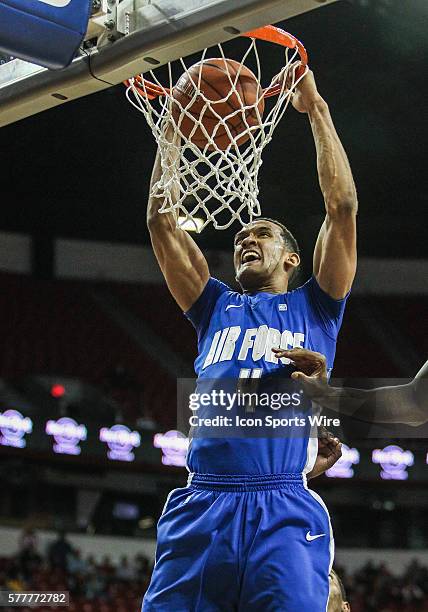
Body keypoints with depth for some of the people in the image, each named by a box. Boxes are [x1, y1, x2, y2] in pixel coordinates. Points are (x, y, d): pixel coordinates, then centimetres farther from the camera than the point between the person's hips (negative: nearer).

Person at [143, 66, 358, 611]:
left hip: (286, 511, -2)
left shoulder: (314, 306, 21)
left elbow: (342, 206, 10)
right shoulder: (217, 308, 27)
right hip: (200, 507, 3)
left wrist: (316, 110, 12)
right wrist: (172, 126, 20)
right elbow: (160, 219, 23)